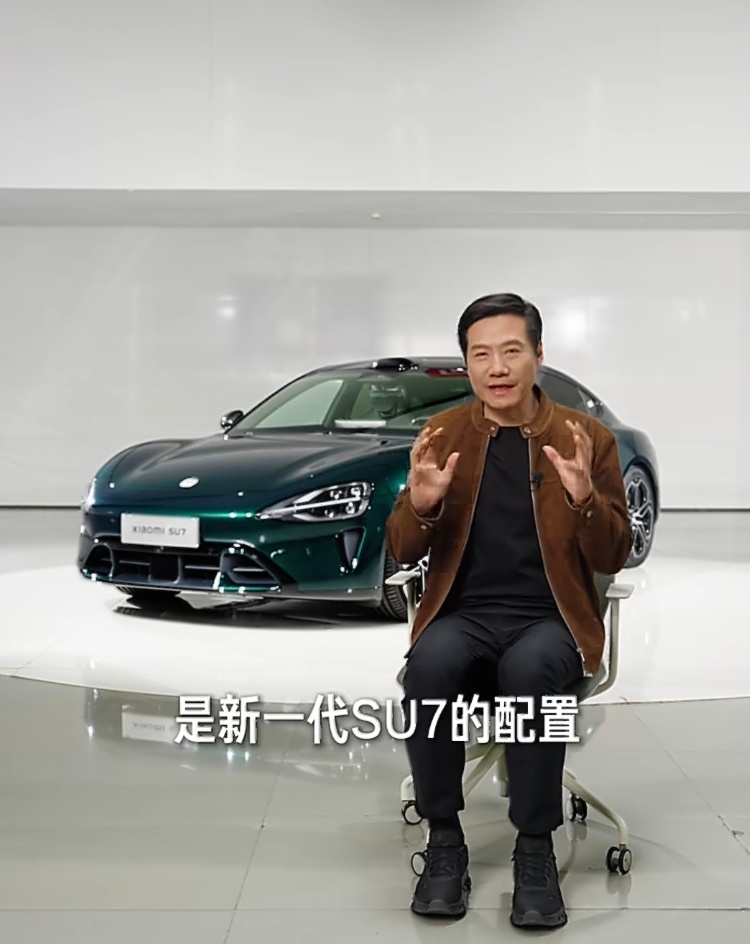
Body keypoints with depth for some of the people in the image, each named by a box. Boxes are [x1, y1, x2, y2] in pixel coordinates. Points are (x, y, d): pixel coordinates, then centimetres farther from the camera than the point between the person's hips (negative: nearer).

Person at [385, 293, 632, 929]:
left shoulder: (588, 438, 4)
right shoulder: (442, 434, 7)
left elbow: (613, 559, 1)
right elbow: (402, 553, 6)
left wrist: (584, 497, -18)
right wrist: (421, 503, -16)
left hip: (550, 620, -1)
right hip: (463, 615, 1)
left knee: (530, 670, -36)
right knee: (430, 665, -33)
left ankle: (536, 849, -19)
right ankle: (444, 840, -15)